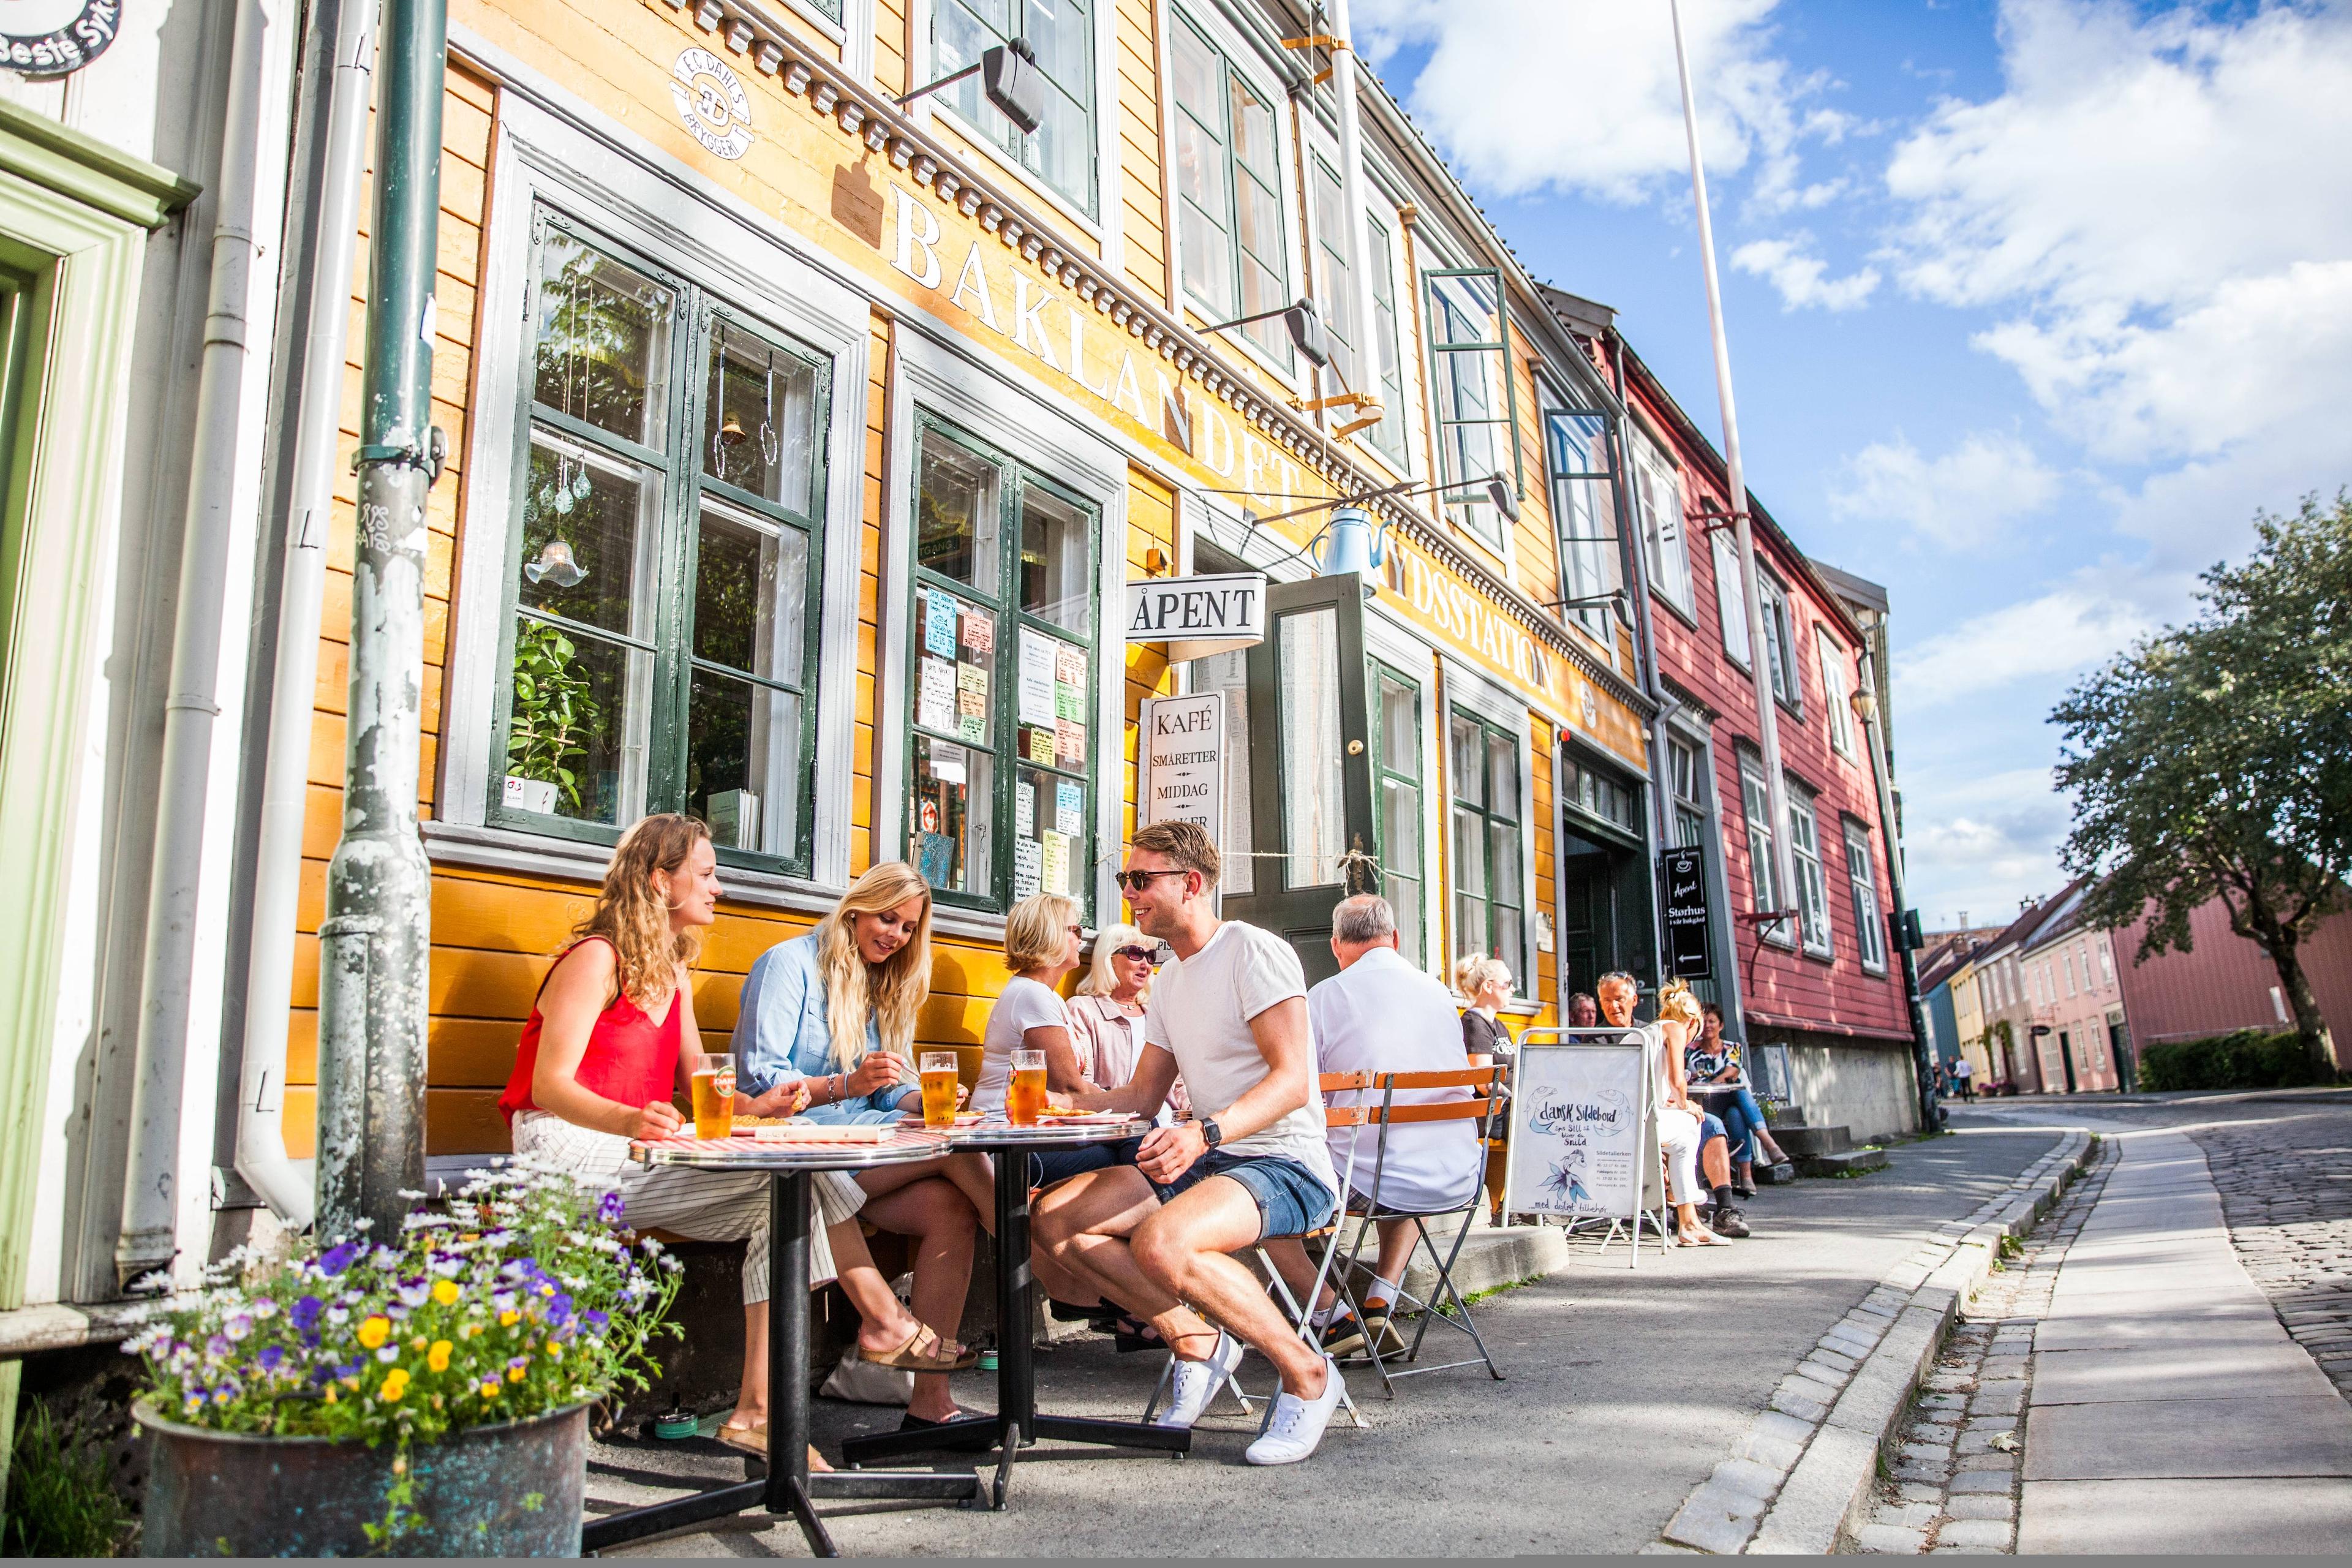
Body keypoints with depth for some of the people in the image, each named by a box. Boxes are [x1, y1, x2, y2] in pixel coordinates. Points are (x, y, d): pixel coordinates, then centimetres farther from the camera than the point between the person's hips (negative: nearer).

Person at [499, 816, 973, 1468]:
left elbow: (696, 1080, 12)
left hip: (645, 1153, 8)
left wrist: (751, 1106, -10)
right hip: (572, 1153, -8)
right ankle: (885, 1321, -12)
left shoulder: (672, 973, 19)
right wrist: (631, 1120, -36)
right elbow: (550, 1085, -16)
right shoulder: (596, 957, -7)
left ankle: (758, 1408, -19)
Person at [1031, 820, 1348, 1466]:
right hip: (1206, 1162, 9)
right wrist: (1066, 1100, 1)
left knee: (1160, 1243, -35)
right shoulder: (1169, 982, 16)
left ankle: (1306, 1374, -13)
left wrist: (1204, 1133, -35)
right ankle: (1195, 1339, 1)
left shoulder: (1254, 952, -10)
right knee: (1054, 1219, -7)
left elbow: (1292, 1080, -20)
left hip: (1286, 1164, -8)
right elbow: (1142, 1097, 19)